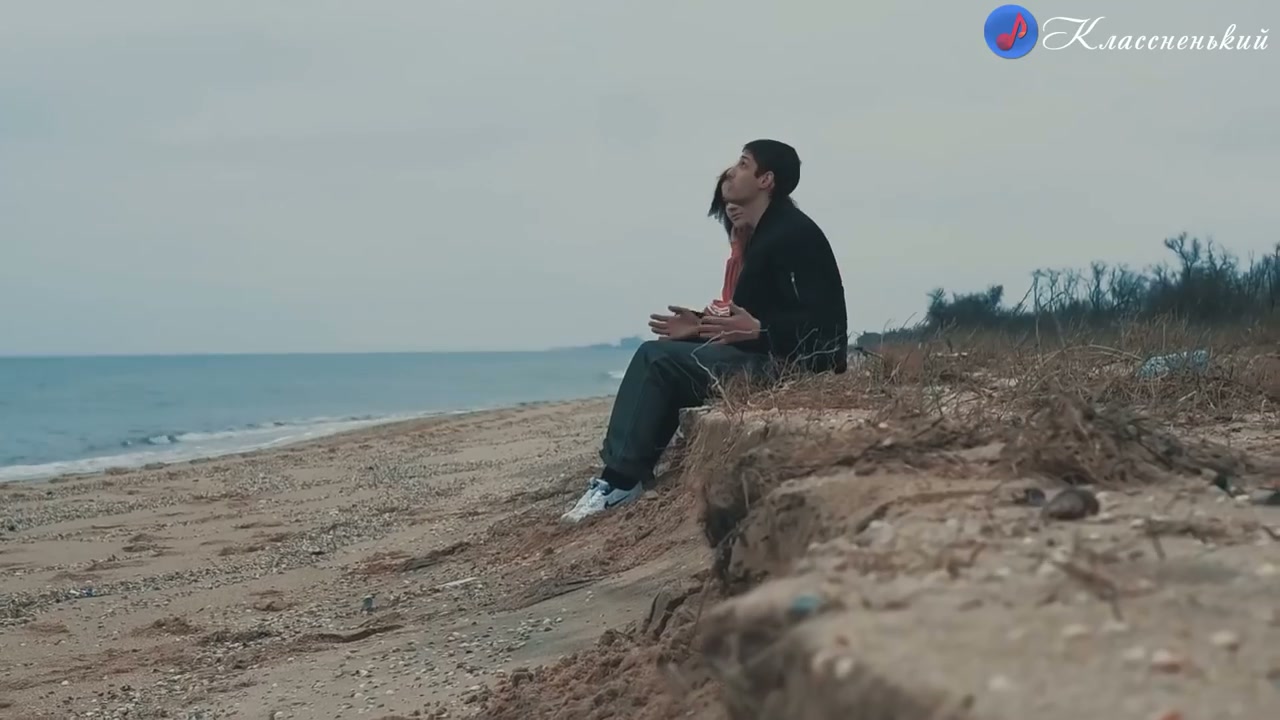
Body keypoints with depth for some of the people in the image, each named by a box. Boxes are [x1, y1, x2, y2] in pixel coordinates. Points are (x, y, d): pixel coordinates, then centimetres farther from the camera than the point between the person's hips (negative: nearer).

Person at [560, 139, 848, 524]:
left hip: (794, 363, -11)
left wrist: (759, 331, -33)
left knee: (656, 359, -16)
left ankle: (621, 480, -12)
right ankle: (623, 473, -2)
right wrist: (703, 326, 8)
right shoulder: (766, 234, 18)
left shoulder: (793, 234, -13)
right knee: (661, 357, 8)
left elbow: (819, 321, -22)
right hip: (767, 355, 11)